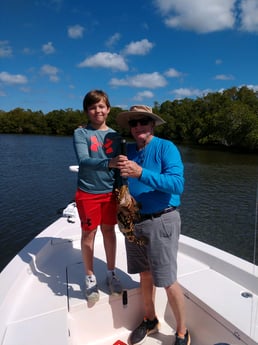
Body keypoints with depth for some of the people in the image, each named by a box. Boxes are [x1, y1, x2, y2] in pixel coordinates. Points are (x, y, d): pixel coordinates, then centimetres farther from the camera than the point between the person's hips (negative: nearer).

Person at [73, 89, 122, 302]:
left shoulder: (115, 135, 4)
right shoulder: (81, 133, -5)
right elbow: (84, 161, -21)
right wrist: (108, 163, -38)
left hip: (110, 191, 3)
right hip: (88, 192, -2)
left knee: (109, 230, 13)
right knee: (89, 233, 8)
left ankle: (111, 273, 31)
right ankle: (90, 277, 27)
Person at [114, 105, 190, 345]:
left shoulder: (166, 147, -10)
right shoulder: (128, 150, 6)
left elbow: (177, 183, -22)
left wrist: (140, 173, -31)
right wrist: (120, 168, -6)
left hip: (161, 221, -5)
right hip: (134, 220, 6)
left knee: (167, 281, 2)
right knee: (145, 274, 19)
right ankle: (150, 320, 42)